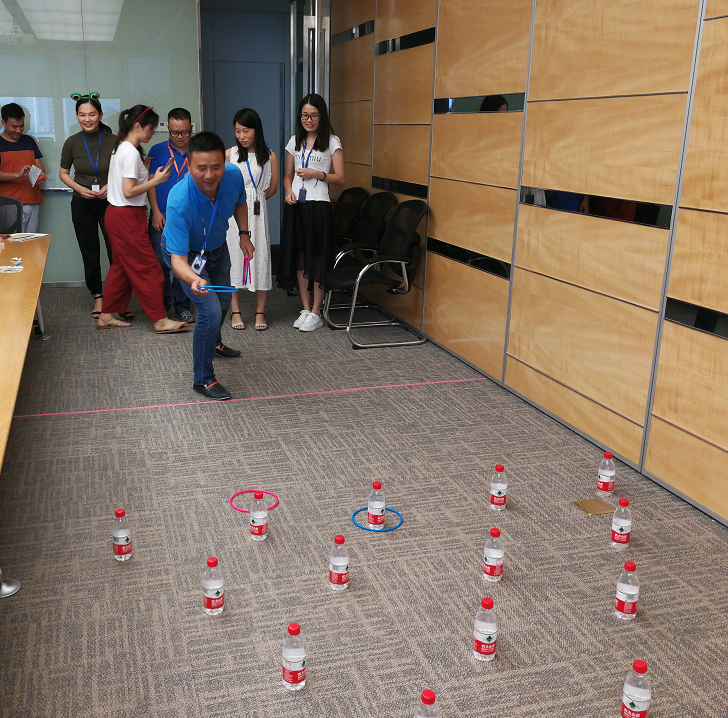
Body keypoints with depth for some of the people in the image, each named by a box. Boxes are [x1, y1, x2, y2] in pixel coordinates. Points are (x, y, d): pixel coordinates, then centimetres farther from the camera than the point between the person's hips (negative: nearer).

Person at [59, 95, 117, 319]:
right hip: (82, 205, 2)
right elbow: (63, 173, 8)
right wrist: (80, 189, -9)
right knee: (90, 253, 9)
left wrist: (112, 185, -14)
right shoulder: (72, 143, -1)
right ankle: (98, 297, 21)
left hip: (110, 202, -2)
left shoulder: (113, 141, -6)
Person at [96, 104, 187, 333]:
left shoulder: (121, 148, 13)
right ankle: (160, 320, 2)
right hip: (127, 218, -10)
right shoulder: (131, 153, -17)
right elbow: (129, 191, -21)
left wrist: (148, 175, 10)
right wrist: (156, 180, -15)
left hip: (116, 214, 10)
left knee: (121, 267, 16)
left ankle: (106, 316, 22)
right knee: (147, 268, -4)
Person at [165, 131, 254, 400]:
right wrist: (194, 280, -63)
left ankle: (214, 343, 57)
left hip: (218, 249, 6)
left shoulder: (233, 176, -28)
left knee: (223, 301, 25)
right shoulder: (179, 202, -43)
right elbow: (178, 259, -45)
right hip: (189, 255, -6)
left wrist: (244, 234, -6)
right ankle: (202, 379, -1)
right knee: (210, 311, -19)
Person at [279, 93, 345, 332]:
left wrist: (317, 174, -15)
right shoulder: (294, 142, 14)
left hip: (318, 206, -4)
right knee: (299, 257, 6)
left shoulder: (332, 142, 1)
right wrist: (289, 192, -2)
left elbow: (340, 177, -2)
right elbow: (288, 176, 18)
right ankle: (305, 309, 16)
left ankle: (316, 313, 3)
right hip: (295, 206, 5)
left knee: (317, 259, -4)